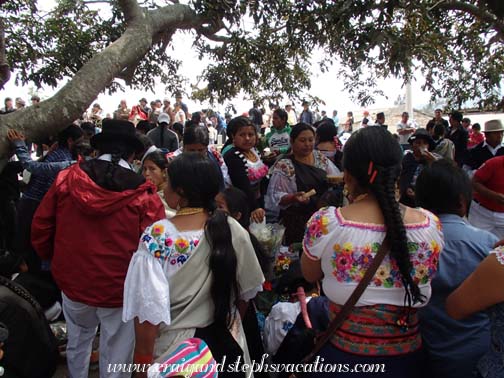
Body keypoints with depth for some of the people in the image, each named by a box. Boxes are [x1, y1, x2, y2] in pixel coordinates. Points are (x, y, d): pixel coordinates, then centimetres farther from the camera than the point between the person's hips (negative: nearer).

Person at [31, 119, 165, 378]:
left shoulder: (66, 179, -9)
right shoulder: (144, 194, -18)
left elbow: (40, 229, 0)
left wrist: (55, 260, 19)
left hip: (73, 281, 4)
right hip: (121, 289, -3)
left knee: (78, 342, 30)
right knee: (116, 356, 17)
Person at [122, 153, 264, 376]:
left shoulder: (156, 237, -24)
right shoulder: (234, 230, -12)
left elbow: (148, 309, -21)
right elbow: (246, 290, 0)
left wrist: (143, 359, -6)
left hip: (175, 349, -3)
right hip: (227, 341, 3)